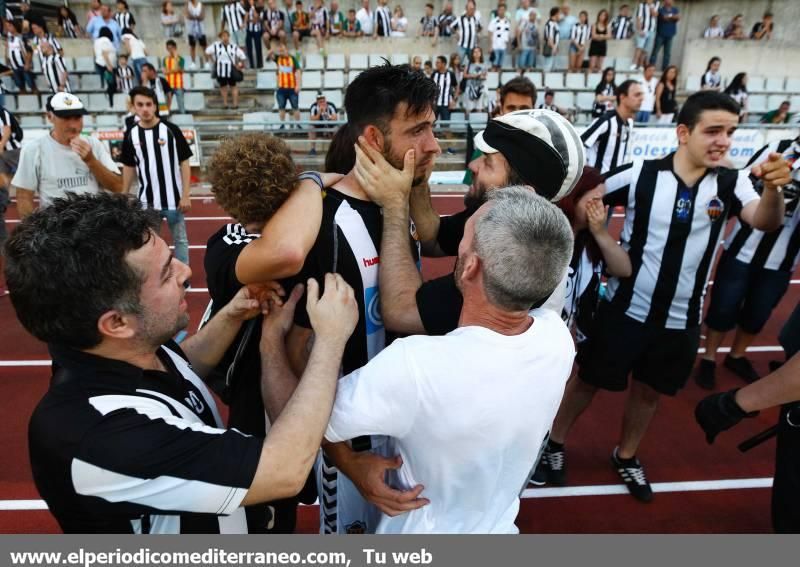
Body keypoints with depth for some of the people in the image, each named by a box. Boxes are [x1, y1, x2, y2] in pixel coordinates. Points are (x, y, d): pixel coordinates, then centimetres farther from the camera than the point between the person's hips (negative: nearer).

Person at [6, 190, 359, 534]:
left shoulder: (130, 352, -14)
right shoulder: (105, 435, -39)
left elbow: (182, 367, 9)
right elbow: (285, 471, -38)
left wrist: (232, 317, -9)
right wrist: (330, 339, -28)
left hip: (196, 517, 7)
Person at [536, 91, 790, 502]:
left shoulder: (731, 184, -6)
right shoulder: (639, 175, -14)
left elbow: (765, 221, -22)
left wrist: (774, 188, -40)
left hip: (681, 321, 3)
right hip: (625, 310, -3)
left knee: (649, 391, 19)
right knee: (589, 381, 10)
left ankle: (626, 457, 43)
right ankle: (554, 444, 33)